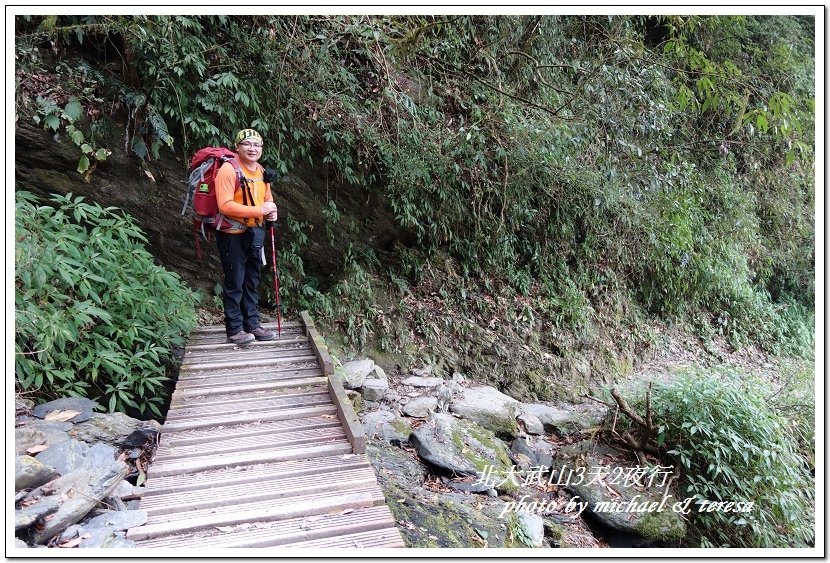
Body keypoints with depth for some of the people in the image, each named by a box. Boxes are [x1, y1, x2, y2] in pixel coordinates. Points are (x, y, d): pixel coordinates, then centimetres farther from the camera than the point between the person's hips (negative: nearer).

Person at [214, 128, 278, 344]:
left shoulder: (261, 172, 8)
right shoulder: (228, 169, -15)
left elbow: (267, 199, 22)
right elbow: (225, 205, -24)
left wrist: (271, 211, -2)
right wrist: (258, 210, -27)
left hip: (255, 234, 7)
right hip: (233, 235, -7)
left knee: (252, 282, 14)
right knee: (234, 283, 0)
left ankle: (252, 325, 25)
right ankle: (234, 329, 11)